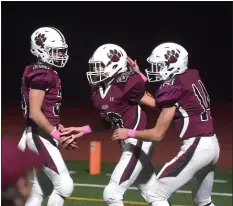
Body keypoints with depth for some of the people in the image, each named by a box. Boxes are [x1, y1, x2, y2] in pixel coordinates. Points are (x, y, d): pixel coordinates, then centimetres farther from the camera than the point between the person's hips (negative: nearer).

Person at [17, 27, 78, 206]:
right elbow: (34, 113, -22)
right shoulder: (42, 74, -16)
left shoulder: (47, 72, 14)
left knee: (41, 190, 13)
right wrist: (57, 134, -19)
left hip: (43, 135, 10)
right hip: (41, 136, -10)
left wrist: (57, 127, 8)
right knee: (64, 185, -11)